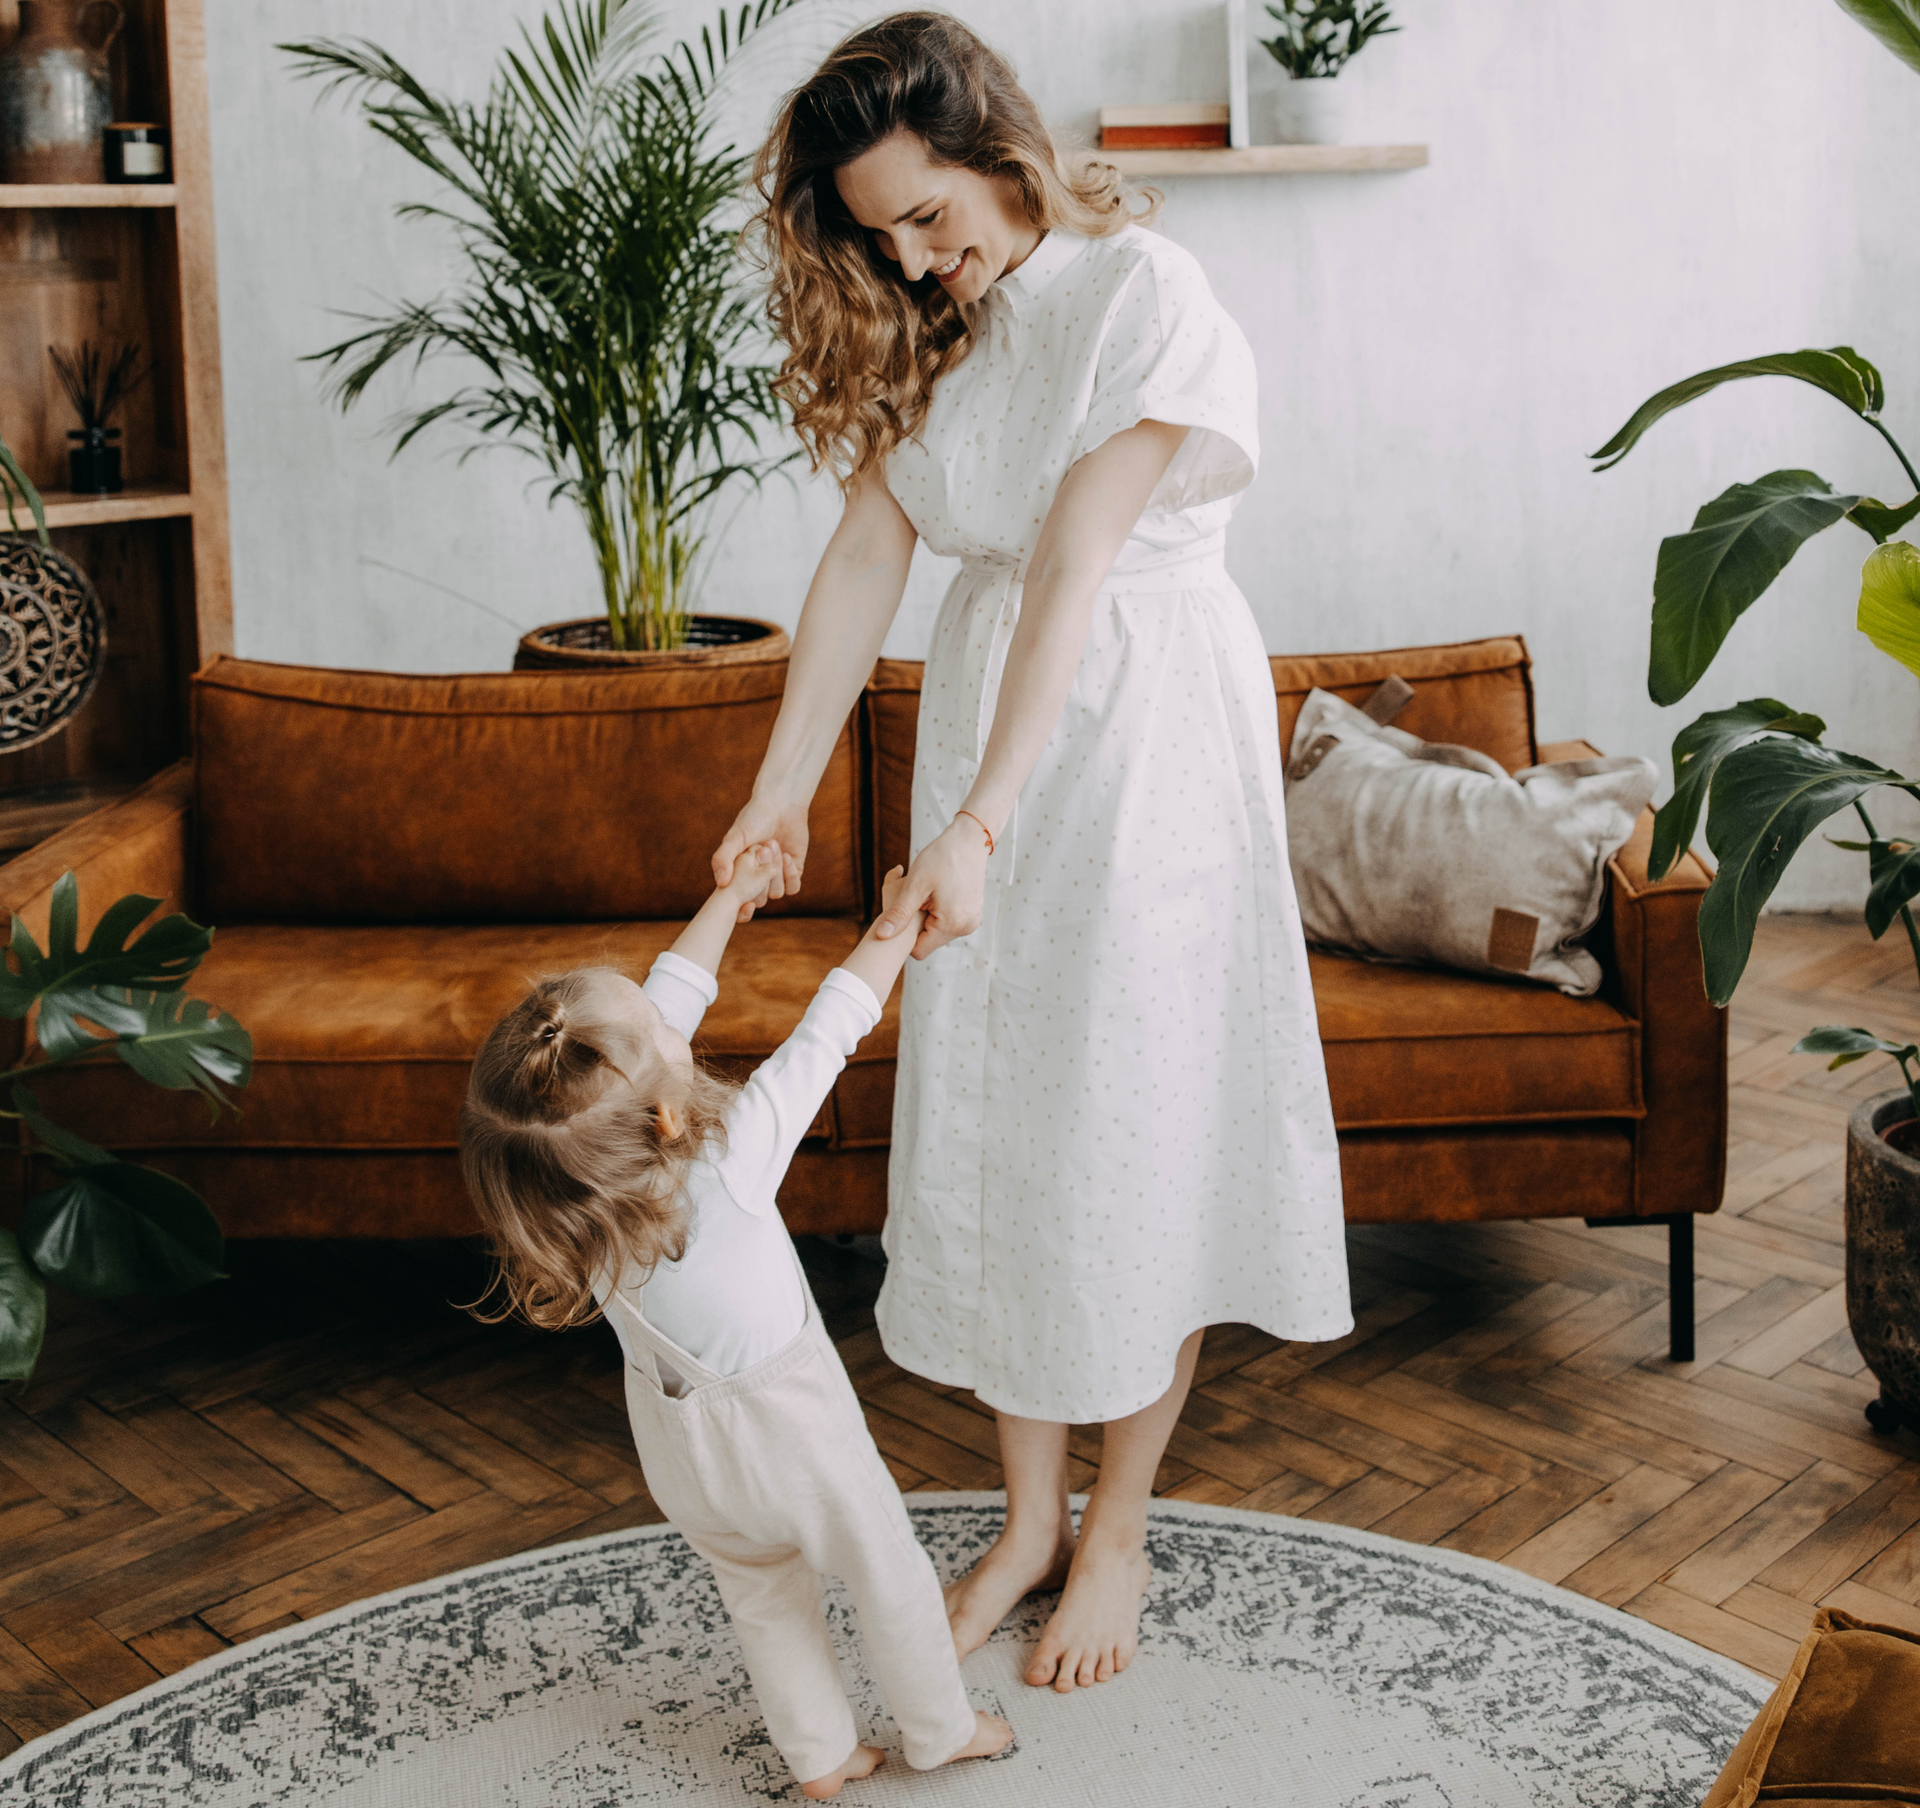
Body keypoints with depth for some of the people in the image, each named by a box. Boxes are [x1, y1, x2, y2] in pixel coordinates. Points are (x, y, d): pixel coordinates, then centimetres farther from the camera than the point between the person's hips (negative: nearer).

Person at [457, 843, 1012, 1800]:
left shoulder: (571, 1162, -24)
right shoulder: (730, 1166, -39)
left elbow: (673, 990, -11)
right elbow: (828, 1030, -25)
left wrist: (732, 896, 2)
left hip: (679, 1448, 5)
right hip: (788, 1428, -5)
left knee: (760, 1594, 27)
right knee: (887, 1573, 21)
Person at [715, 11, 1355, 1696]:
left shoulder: (1145, 293, -17)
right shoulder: (918, 329, 5)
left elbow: (1071, 572, -25)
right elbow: (865, 558, 0)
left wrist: (982, 820, -29)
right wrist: (782, 791, -5)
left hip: (1150, 721, -6)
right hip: (986, 700, 7)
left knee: (1137, 1115, 1)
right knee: (985, 1114, 8)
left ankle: (1119, 1528, 18)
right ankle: (1030, 1517, 22)